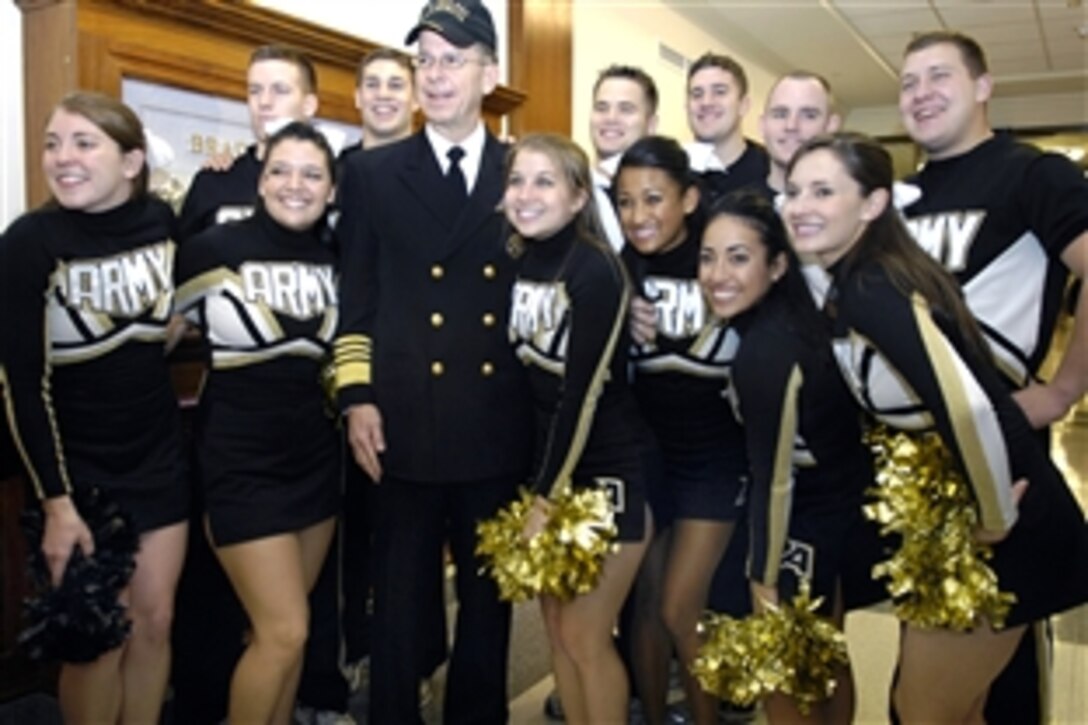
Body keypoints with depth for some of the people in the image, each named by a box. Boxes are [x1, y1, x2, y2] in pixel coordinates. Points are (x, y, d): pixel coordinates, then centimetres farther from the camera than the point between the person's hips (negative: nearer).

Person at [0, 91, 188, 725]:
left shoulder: (162, 221, -6)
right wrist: (56, 500, -17)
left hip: (159, 459, 4)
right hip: (79, 469, -3)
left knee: (155, 622, 12)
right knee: (99, 639, 7)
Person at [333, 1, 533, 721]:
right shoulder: (373, 173, 6)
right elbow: (356, 297, 4)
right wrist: (357, 397, -4)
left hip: (499, 424, 1)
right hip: (407, 420, -1)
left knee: (490, 596, 14)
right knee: (399, 598, 9)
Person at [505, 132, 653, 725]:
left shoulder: (596, 270, -18)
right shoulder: (515, 261, 2)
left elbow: (583, 393, -19)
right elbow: (527, 379, 5)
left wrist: (546, 496, -14)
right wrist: (539, 487, 2)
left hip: (609, 470, -6)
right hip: (548, 462, 7)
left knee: (585, 636, 2)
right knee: (556, 624, 14)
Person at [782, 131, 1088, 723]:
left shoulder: (868, 290, -22)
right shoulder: (850, 287, 6)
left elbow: (968, 407, -33)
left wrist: (996, 523, -20)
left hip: (1005, 533, -9)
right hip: (949, 514, 9)